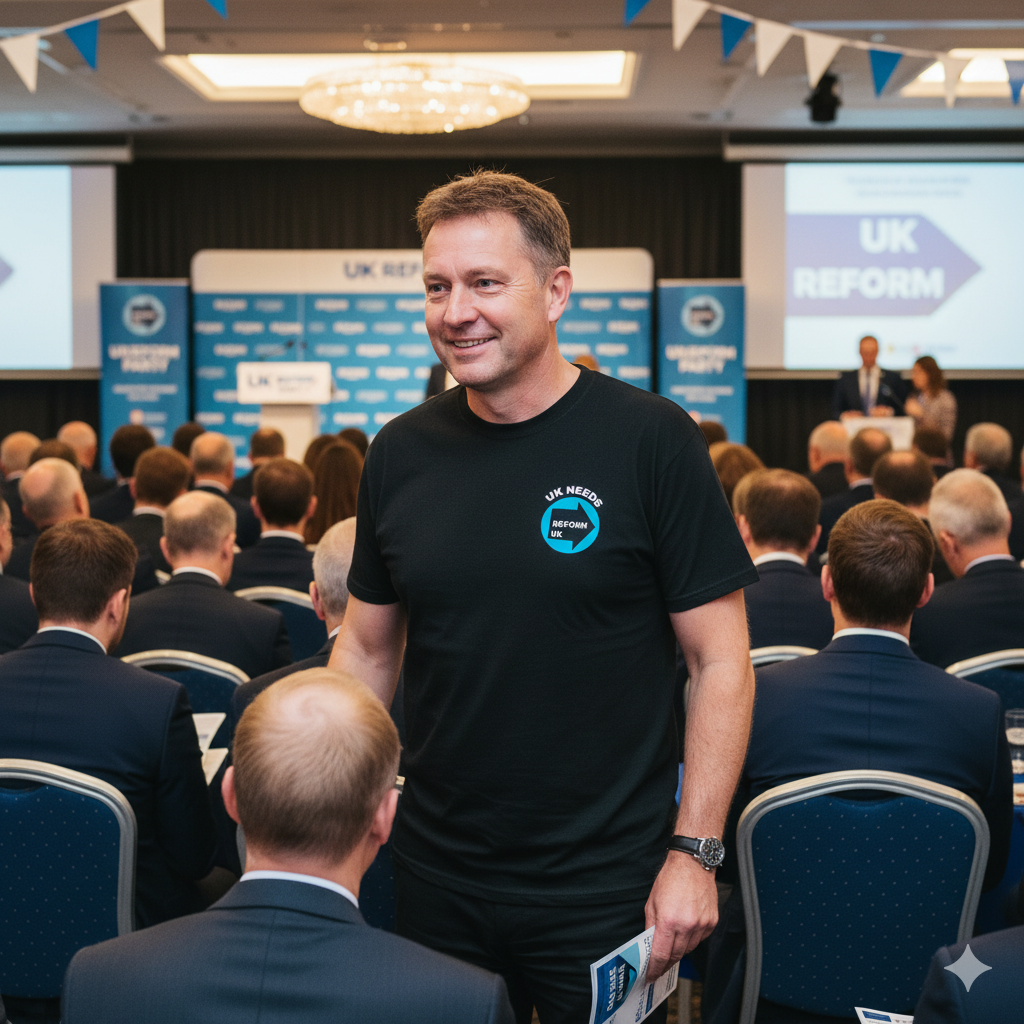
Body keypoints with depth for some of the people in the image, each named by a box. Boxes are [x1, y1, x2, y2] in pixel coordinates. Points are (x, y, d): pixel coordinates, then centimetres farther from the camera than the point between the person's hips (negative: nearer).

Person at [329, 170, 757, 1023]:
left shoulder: (651, 441, -10)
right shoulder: (401, 453, 2)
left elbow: (721, 662, -8)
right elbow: (368, 650, 11)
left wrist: (694, 853, -12)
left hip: (605, 889, -3)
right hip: (438, 881, 4)